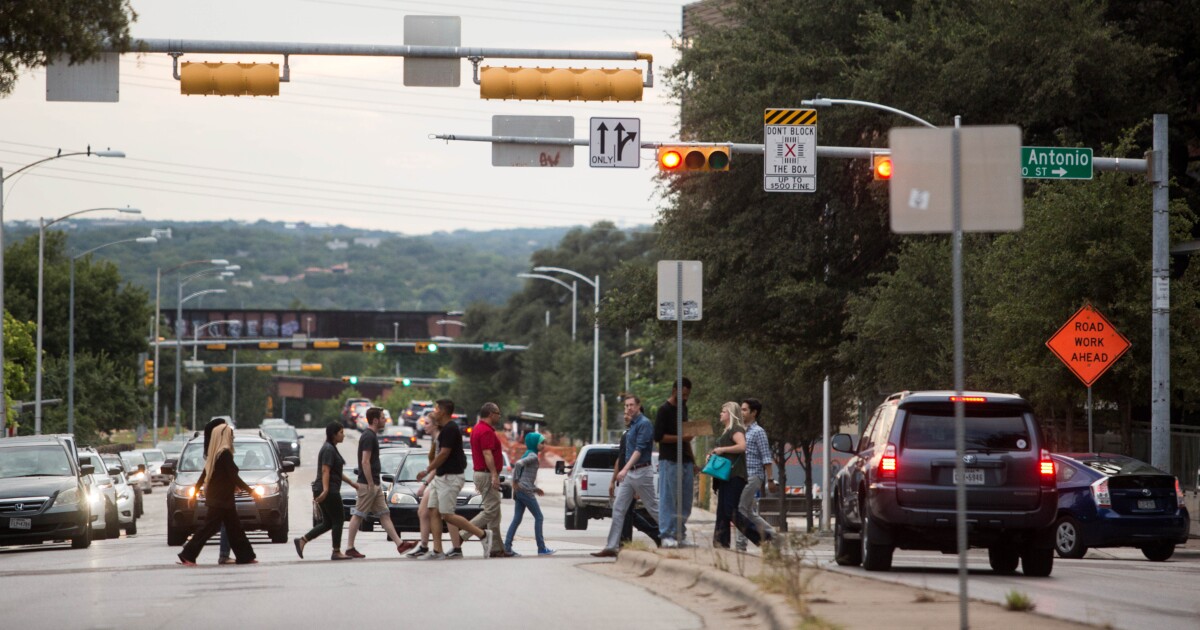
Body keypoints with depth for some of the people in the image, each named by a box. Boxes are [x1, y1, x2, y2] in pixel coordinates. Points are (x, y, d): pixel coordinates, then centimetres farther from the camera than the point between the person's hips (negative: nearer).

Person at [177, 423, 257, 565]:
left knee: (235, 527, 11)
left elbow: (203, 475, 16)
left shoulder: (215, 453, 10)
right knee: (209, 527, -7)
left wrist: (195, 492, 24)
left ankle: (245, 556, 14)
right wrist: (249, 491, -11)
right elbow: (234, 476, -18)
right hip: (221, 498, -10)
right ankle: (188, 555, -7)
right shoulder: (225, 453, -17)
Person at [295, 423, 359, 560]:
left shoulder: (331, 448, 19)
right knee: (337, 520, -2)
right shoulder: (329, 449, -13)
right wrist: (325, 490, -30)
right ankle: (336, 552, 2)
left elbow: (337, 472, 28)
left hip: (328, 491, 10)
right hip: (330, 491, -10)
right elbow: (325, 471, -22)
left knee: (327, 523, 10)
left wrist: (352, 483, 29)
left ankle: (302, 540, 6)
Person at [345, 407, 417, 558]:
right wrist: (370, 485, -21)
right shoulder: (369, 437, -16)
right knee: (358, 515, -4)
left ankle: (399, 544, 6)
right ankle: (350, 548, 0)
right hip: (367, 484, -10)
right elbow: (365, 462, -21)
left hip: (374, 484, 10)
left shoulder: (370, 435, 15)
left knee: (384, 514, 7)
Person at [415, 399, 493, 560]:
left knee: (447, 515, -11)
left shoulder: (449, 429, -16)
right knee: (434, 512, 4)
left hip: (450, 477, -11)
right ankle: (437, 551, 2)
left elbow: (444, 454, -19)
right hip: (441, 477, 11)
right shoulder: (445, 428, 16)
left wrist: (427, 471, -13)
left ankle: (483, 535, -5)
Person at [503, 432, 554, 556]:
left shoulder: (528, 455, 18)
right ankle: (541, 548, 1)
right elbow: (518, 464, -27)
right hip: (525, 490, -9)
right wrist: (515, 482, -20)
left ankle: (507, 547, 1)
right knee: (538, 517, -1)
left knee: (517, 519, 7)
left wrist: (535, 488, 21)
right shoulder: (533, 456, -10)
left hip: (519, 491, 9)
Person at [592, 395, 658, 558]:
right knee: (618, 508, 2)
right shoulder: (632, 425, 15)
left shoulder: (644, 424, -13)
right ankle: (612, 546, 0)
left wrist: (625, 469, -30)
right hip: (629, 473, 9)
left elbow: (639, 449, -23)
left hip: (642, 472, -9)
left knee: (653, 507, 1)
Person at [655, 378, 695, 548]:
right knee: (668, 499, -7)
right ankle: (666, 535, -5)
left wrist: (693, 460, 22)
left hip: (685, 461, 8)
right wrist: (680, 438, -20)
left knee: (685, 502, 6)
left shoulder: (683, 408, 18)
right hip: (669, 461, -8)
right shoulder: (665, 410, -7)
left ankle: (680, 535, 11)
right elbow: (658, 436, -14)